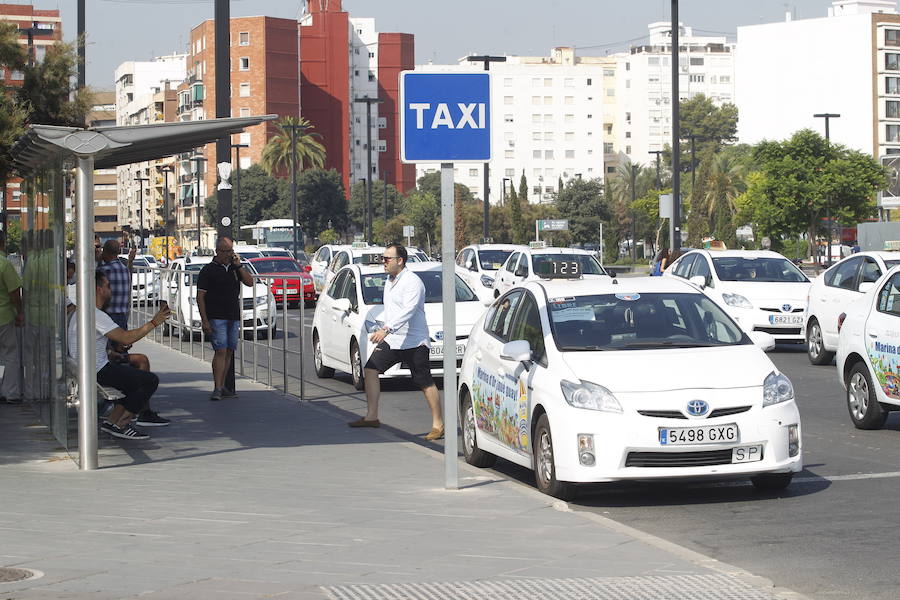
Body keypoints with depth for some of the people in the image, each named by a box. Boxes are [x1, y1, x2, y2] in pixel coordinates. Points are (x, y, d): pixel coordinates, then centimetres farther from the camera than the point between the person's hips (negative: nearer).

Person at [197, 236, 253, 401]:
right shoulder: (208, 270, -3)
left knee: (229, 352, 8)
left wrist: (239, 266, -6)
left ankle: (222, 387, 16)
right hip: (216, 318, -6)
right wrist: (204, 321, -11)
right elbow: (200, 296, -5)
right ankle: (217, 388, -17)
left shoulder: (235, 268, 13)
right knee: (221, 351, -14)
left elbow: (250, 282, 4)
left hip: (233, 318, 6)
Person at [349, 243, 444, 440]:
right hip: (391, 340, 9)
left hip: (414, 342, -9)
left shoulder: (412, 282, -17)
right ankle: (371, 417, 6)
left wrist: (386, 329, -39)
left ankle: (438, 425, 2)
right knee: (370, 370, 1)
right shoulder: (389, 281, 13)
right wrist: (385, 332, 24)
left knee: (426, 384, -5)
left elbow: (408, 311, -30)